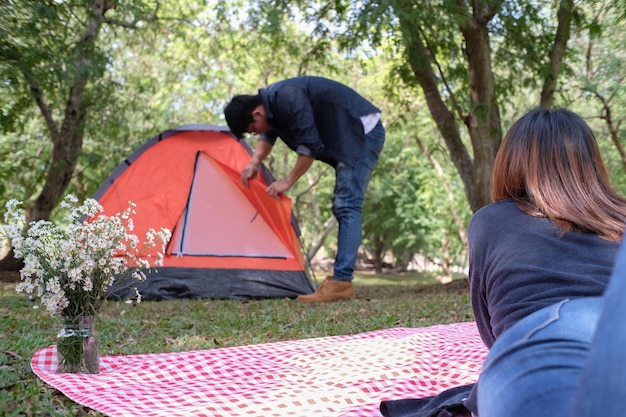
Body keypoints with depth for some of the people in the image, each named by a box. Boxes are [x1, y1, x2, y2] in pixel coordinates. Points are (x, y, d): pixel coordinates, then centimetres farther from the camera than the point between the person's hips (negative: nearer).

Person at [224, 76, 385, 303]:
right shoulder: (271, 100, 5)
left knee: (347, 206, -16)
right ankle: (341, 283, 6)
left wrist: (287, 182, -13)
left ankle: (341, 282, -21)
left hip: (364, 131, -10)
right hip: (349, 137, 10)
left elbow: (310, 146, -25)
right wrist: (255, 162, 4)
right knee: (342, 206, 6)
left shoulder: (288, 99, -26)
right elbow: (269, 134, 22)